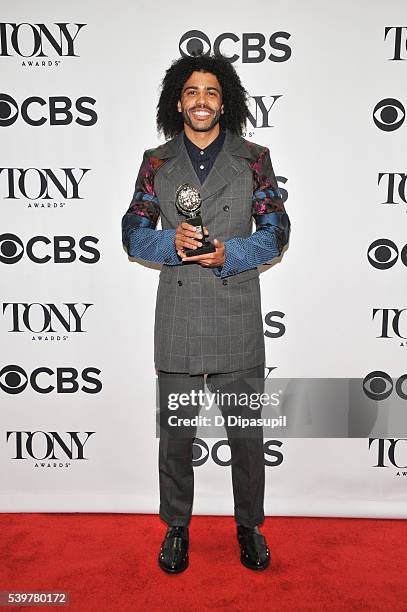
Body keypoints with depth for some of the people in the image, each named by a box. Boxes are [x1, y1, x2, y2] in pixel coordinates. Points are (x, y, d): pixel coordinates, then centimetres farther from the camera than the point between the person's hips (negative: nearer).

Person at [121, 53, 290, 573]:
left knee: (247, 432, 11)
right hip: (177, 320, 1)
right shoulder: (156, 163, 8)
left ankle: (249, 525, 35)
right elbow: (134, 233, 5)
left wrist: (227, 253, -16)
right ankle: (176, 526, 35)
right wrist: (172, 243, -16)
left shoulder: (253, 159, 5)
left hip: (238, 320, 0)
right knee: (175, 432, 12)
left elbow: (275, 232, 1)